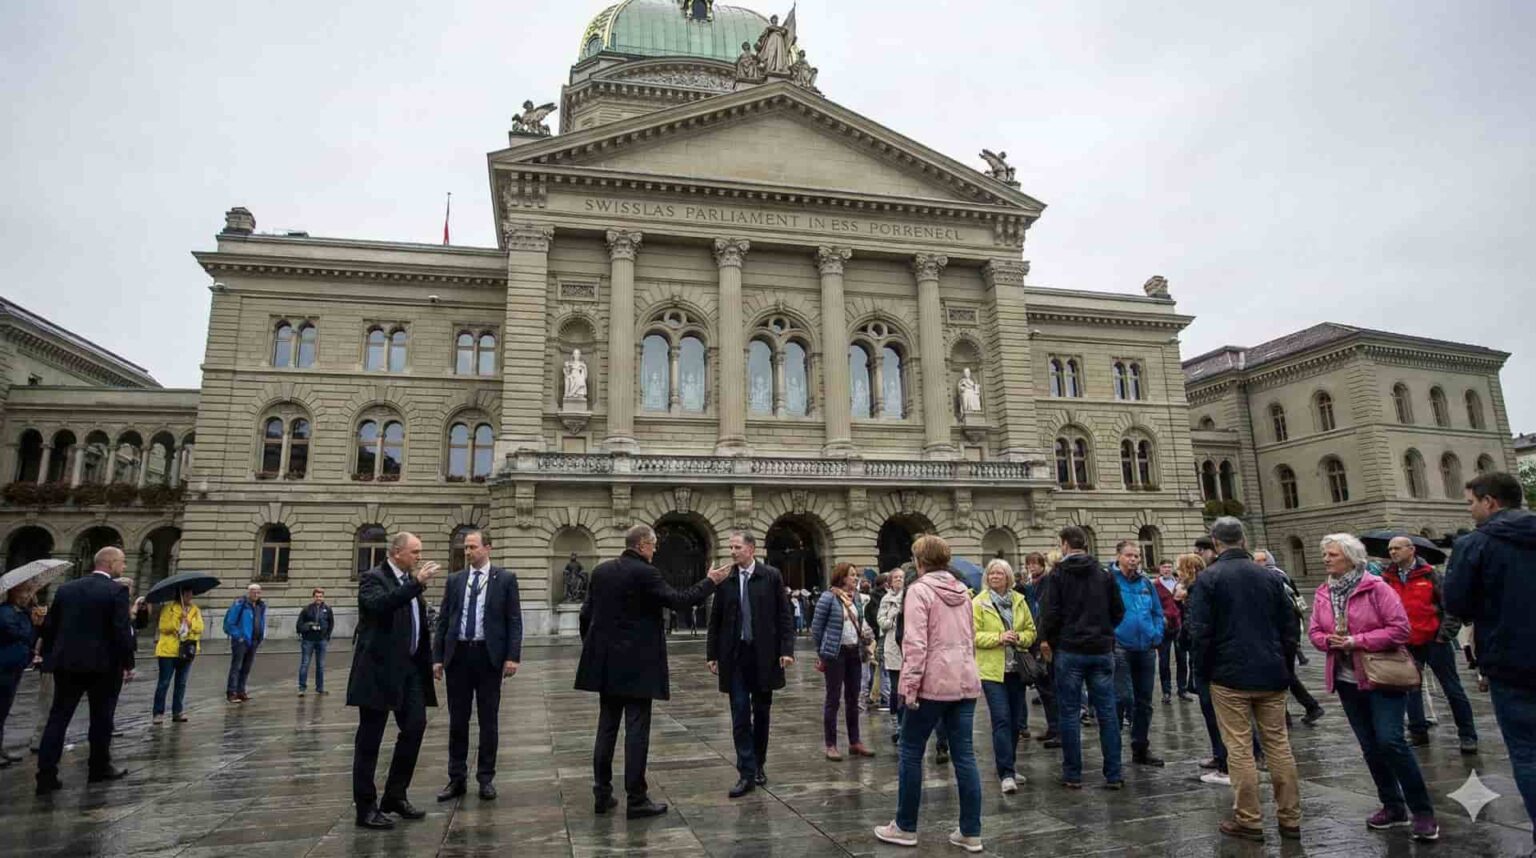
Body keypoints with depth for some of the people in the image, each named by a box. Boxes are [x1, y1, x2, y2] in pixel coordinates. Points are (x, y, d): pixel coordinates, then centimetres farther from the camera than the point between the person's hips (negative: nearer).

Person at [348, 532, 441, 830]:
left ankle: (395, 796, 22)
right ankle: (366, 807, 12)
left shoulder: (410, 582, 13)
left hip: (410, 669, 8)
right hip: (379, 670, -8)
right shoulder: (373, 578, -9)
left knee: (415, 728, 7)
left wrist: (427, 662, 13)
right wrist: (417, 583, -35)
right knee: (369, 739, 3)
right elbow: (380, 604, -31)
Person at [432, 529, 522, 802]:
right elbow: (443, 620, 9)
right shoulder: (454, 580, 8)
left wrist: (513, 656, -11)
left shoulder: (505, 579, 0)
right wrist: (437, 657, 3)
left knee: (488, 720, 6)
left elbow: (514, 620, -3)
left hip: (489, 655, -3)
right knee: (457, 720, 9)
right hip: (458, 654, 3)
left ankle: (486, 778, 17)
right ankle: (457, 779, 20)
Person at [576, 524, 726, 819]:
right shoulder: (645, 573, -15)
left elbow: (586, 614, 9)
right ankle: (636, 800, 4)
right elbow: (677, 600, -16)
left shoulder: (601, 570, 6)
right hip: (636, 665, -7)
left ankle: (602, 794, 20)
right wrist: (710, 582, -5)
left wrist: (590, 648, 19)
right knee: (636, 730, -1)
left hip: (606, 663, 7)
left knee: (606, 728, 13)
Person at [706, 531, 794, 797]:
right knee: (740, 716, 0)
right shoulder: (725, 579, 2)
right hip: (735, 655, 1)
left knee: (761, 713, 11)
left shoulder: (771, 576, -2)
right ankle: (747, 774, 7)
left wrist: (787, 649, -9)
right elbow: (715, 619, 6)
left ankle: (758, 765, 28)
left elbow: (783, 615, -1)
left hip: (764, 655, 0)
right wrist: (711, 654, 3)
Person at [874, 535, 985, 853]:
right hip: (965, 681, 7)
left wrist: (910, 684, -15)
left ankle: (905, 827, 17)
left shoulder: (919, 589, -9)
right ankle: (971, 833, 14)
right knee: (964, 755, 9)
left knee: (911, 753, 7)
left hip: (934, 682, -7)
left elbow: (915, 642, -16)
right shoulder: (963, 590, 13)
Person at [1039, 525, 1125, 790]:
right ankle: (1113, 775, 11)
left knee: (1069, 713, 4)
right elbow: (1118, 612, 7)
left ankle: (1072, 775, 9)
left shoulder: (1059, 574, -7)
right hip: (1102, 651, 3)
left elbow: (1050, 612, -11)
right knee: (1107, 713, 8)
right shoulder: (1104, 575, 5)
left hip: (1069, 651, -3)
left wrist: (1047, 640, 4)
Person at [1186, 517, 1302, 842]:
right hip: (1272, 675, 5)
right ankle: (1290, 818, 18)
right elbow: (1291, 627, 8)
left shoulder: (1208, 578, -9)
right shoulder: (1269, 576, 5)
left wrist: (1204, 670, 1)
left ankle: (1248, 820, 7)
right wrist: (1285, 667, 17)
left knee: (1239, 748, 2)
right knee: (1279, 745, 12)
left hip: (1230, 675, -4)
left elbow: (1200, 631, -12)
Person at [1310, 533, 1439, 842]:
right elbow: (1314, 631, 7)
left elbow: (1400, 628, -18)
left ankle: (1423, 811, 3)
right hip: (1346, 679, 6)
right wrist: (1329, 641, -15)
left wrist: (1357, 641, -21)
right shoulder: (1323, 593, 4)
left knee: (1390, 740, -13)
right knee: (1370, 746, 12)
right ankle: (1393, 806, 26)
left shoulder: (1376, 588, -13)